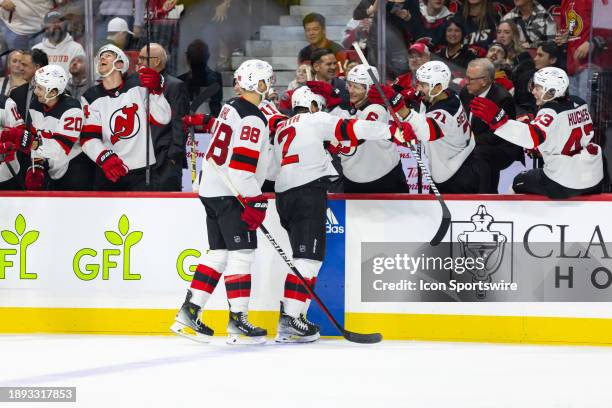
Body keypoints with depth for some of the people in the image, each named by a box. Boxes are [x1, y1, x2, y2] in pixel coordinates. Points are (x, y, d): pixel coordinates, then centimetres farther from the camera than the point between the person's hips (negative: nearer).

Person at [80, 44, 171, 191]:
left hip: (142, 173, -1)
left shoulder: (138, 85, 1)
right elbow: (88, 138, -7)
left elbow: (162, 118, -5)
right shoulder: (91, 98, 3)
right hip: (108, 173, 1)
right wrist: (105, 157, -26)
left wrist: (155, 90, -21)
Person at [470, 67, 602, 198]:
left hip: (564, 185, -7)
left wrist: (499, 119, -46)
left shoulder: (551, 112, -19)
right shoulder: (579, 103, 5)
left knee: (518, 184, 16)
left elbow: (533, 136, -36)